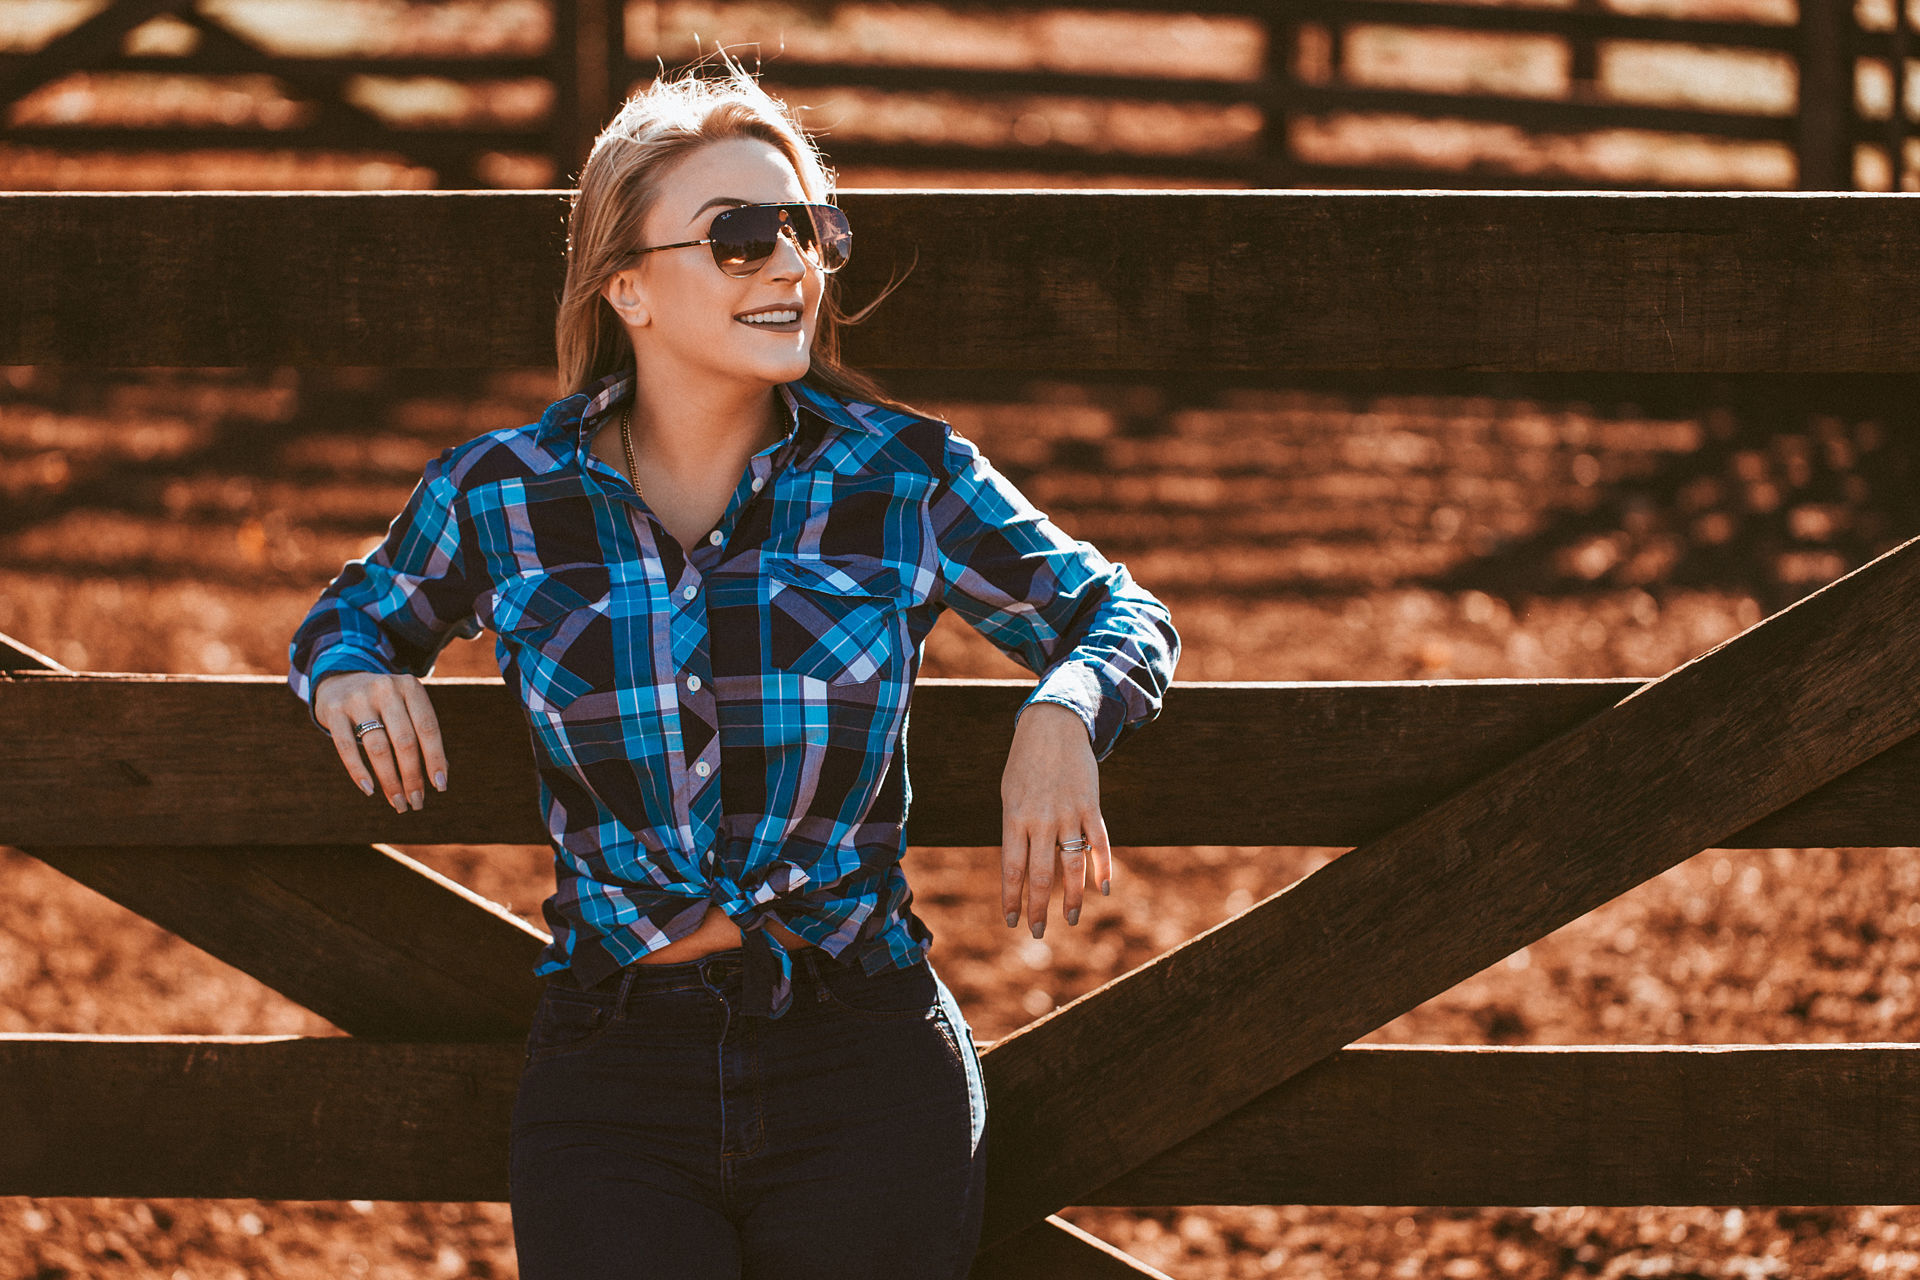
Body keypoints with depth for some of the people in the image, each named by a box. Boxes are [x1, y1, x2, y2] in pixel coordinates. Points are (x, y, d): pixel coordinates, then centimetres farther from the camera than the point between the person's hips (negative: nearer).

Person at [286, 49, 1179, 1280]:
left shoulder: (906, 478, -1)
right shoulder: (499, 498, 1)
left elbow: (1119, 616, 11)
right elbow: (357, 613, 21)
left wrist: (1061, 715, -11)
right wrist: (351, 670, -3)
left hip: (868, 1077, 0)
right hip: (612, 1081, 0)